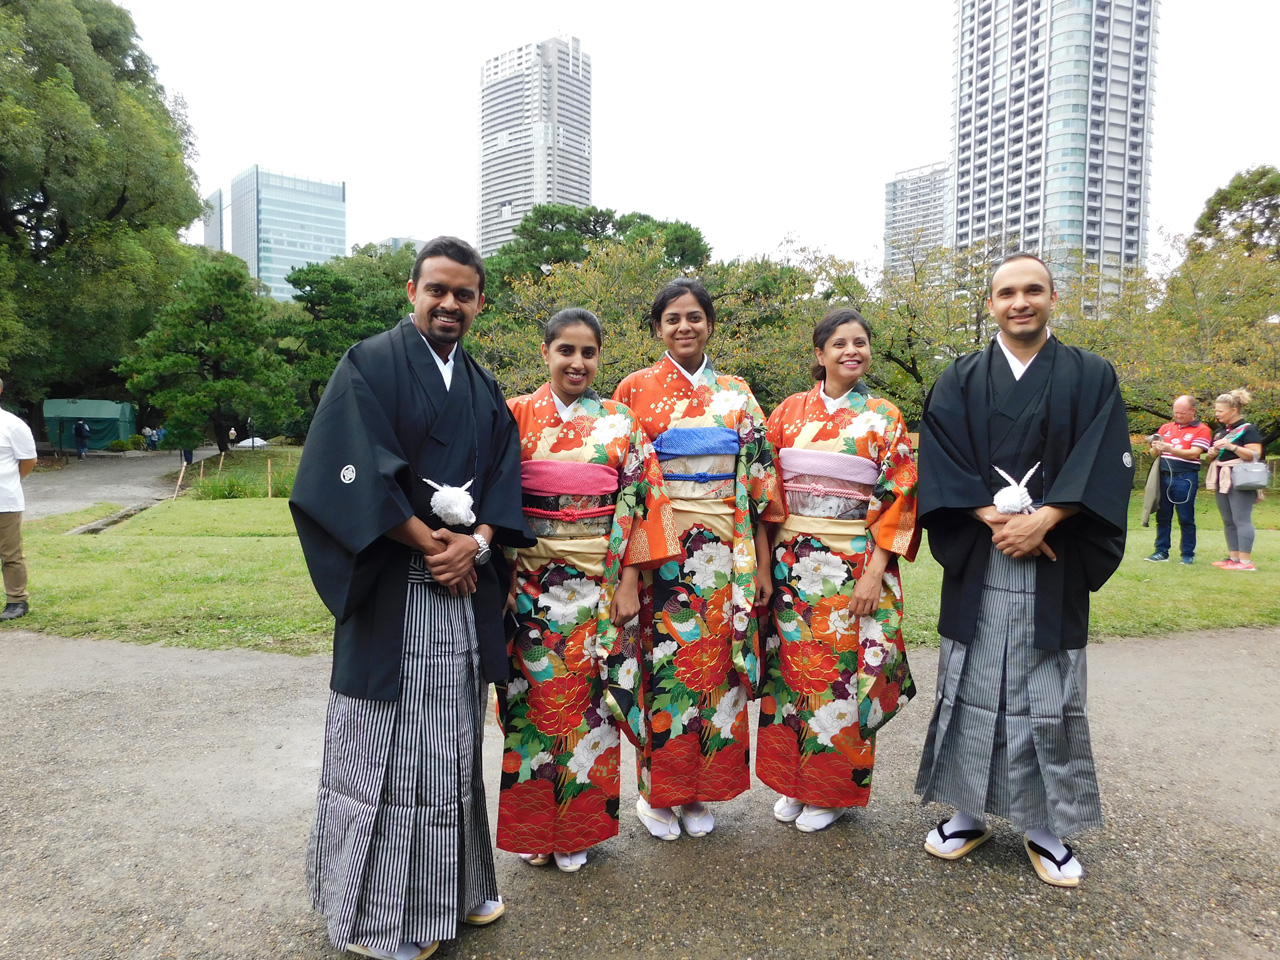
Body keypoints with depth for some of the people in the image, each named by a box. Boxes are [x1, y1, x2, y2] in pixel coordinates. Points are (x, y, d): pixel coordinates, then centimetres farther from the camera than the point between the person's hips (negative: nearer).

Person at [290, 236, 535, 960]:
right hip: (392, 591, -5)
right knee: (389, 746, 3)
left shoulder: (485, 389, 14)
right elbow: (354, 473, -14)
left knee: (455, 742, 15)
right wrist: (430, 545, -14)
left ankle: (458, 884, 31)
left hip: (467, 588, 5)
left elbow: (505, 483, 8)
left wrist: (475, 543, -10)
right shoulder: (370, 365, -4)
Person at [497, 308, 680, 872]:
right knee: (536, 696, 7)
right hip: (532, 583, 0)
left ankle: (577, 828, 25)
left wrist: (629, 580, -5)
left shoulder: (621, 425, 4)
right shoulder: (516, 416, 3)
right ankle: (532, 828, 26)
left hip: (599, 582, 0)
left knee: (589, 699, 7)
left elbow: (639, 503, 1)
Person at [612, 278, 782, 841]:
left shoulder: (736, 394, 10)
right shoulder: (635, 389, 4)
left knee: (716, 662, 6)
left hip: (725, 552, 2)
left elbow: (758, 482, 8)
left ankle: (699, 792, 24)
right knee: (662, 663, 2)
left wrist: (762, 562, 4)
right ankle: (656, 791, 21)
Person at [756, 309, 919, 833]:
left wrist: (875, 572, -11)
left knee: (842, 671, 4)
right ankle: (793, 781, 27)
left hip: (855, 564, -2)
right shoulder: (790, 411, 6)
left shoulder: (885, 419, 2)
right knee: (790, 665, 8)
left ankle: (834, 788, 24)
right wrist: (763, 558, -1)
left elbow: (899, 497, -2)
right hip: (790, 560, 2)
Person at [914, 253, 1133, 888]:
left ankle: (1046, 828, 21)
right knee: (972, 686, 7)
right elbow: (940, 463, -2)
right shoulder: (960, 381, 6)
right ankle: (969, 813, 21)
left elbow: (1103, 465, -3)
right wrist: (993, 519, -14)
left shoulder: (1091, 378, 6)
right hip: (977, 564, 1)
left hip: (1054, 564, 0)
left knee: (1050, 694, 5)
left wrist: (1040, 521, -16)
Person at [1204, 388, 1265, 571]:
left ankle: (1246, 561, -10)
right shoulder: (1219, 431, 17)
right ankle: (1233, 557, 16)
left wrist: (1231, 447, -24)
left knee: (1242, 520, -10)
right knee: (1228, 522, 10)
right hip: (1222, 480, 8)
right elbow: (1213, 458, 25)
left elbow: (1255, 455, -15)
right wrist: (1212, 453, 3)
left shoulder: (1248, 429, -6)